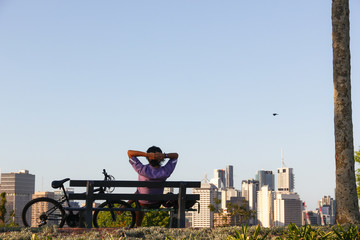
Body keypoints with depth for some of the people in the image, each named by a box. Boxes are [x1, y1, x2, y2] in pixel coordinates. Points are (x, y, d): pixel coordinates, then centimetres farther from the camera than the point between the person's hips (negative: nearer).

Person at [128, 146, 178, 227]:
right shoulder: (165, 172, -26)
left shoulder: (143, 170, -35)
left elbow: (129, 152, -28)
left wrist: (147, 154, -40)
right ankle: (138, 226, 49)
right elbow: (176, 155, -11)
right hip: (157, 204, 3)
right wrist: (165, 155, -31)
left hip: (143, 204, -3)